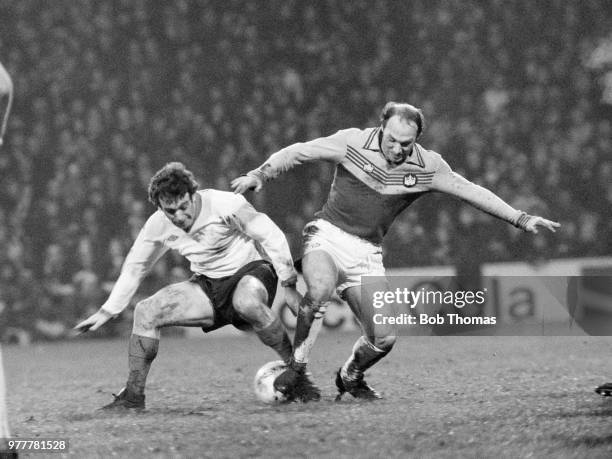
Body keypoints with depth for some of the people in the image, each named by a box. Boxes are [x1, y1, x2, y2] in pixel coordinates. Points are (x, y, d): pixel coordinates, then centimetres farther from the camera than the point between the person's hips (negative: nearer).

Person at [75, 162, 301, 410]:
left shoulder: (223, 204, -23)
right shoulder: (158, 226, -7)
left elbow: (272, 237, -15)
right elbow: (134, 268, 9)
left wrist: (289, 285, -16)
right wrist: (106, 312, 6)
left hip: (249, 270, -5)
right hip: (208, 284, 5)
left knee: (247, 303, -42)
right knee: (145, 311, -13)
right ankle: (133, 396, -3)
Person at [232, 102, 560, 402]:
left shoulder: (428, 167, -2)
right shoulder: (352, 142, -10)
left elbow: (472, 192, 5)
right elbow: (298, 152, -1)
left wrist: (521, 220, 4)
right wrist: (260, 175, -11)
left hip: (366, 253, 3)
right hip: (327, 235, -3)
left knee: (383, 338, -7)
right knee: (320, 290, -35)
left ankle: (349, 378, 26)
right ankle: (295, 371, -20)